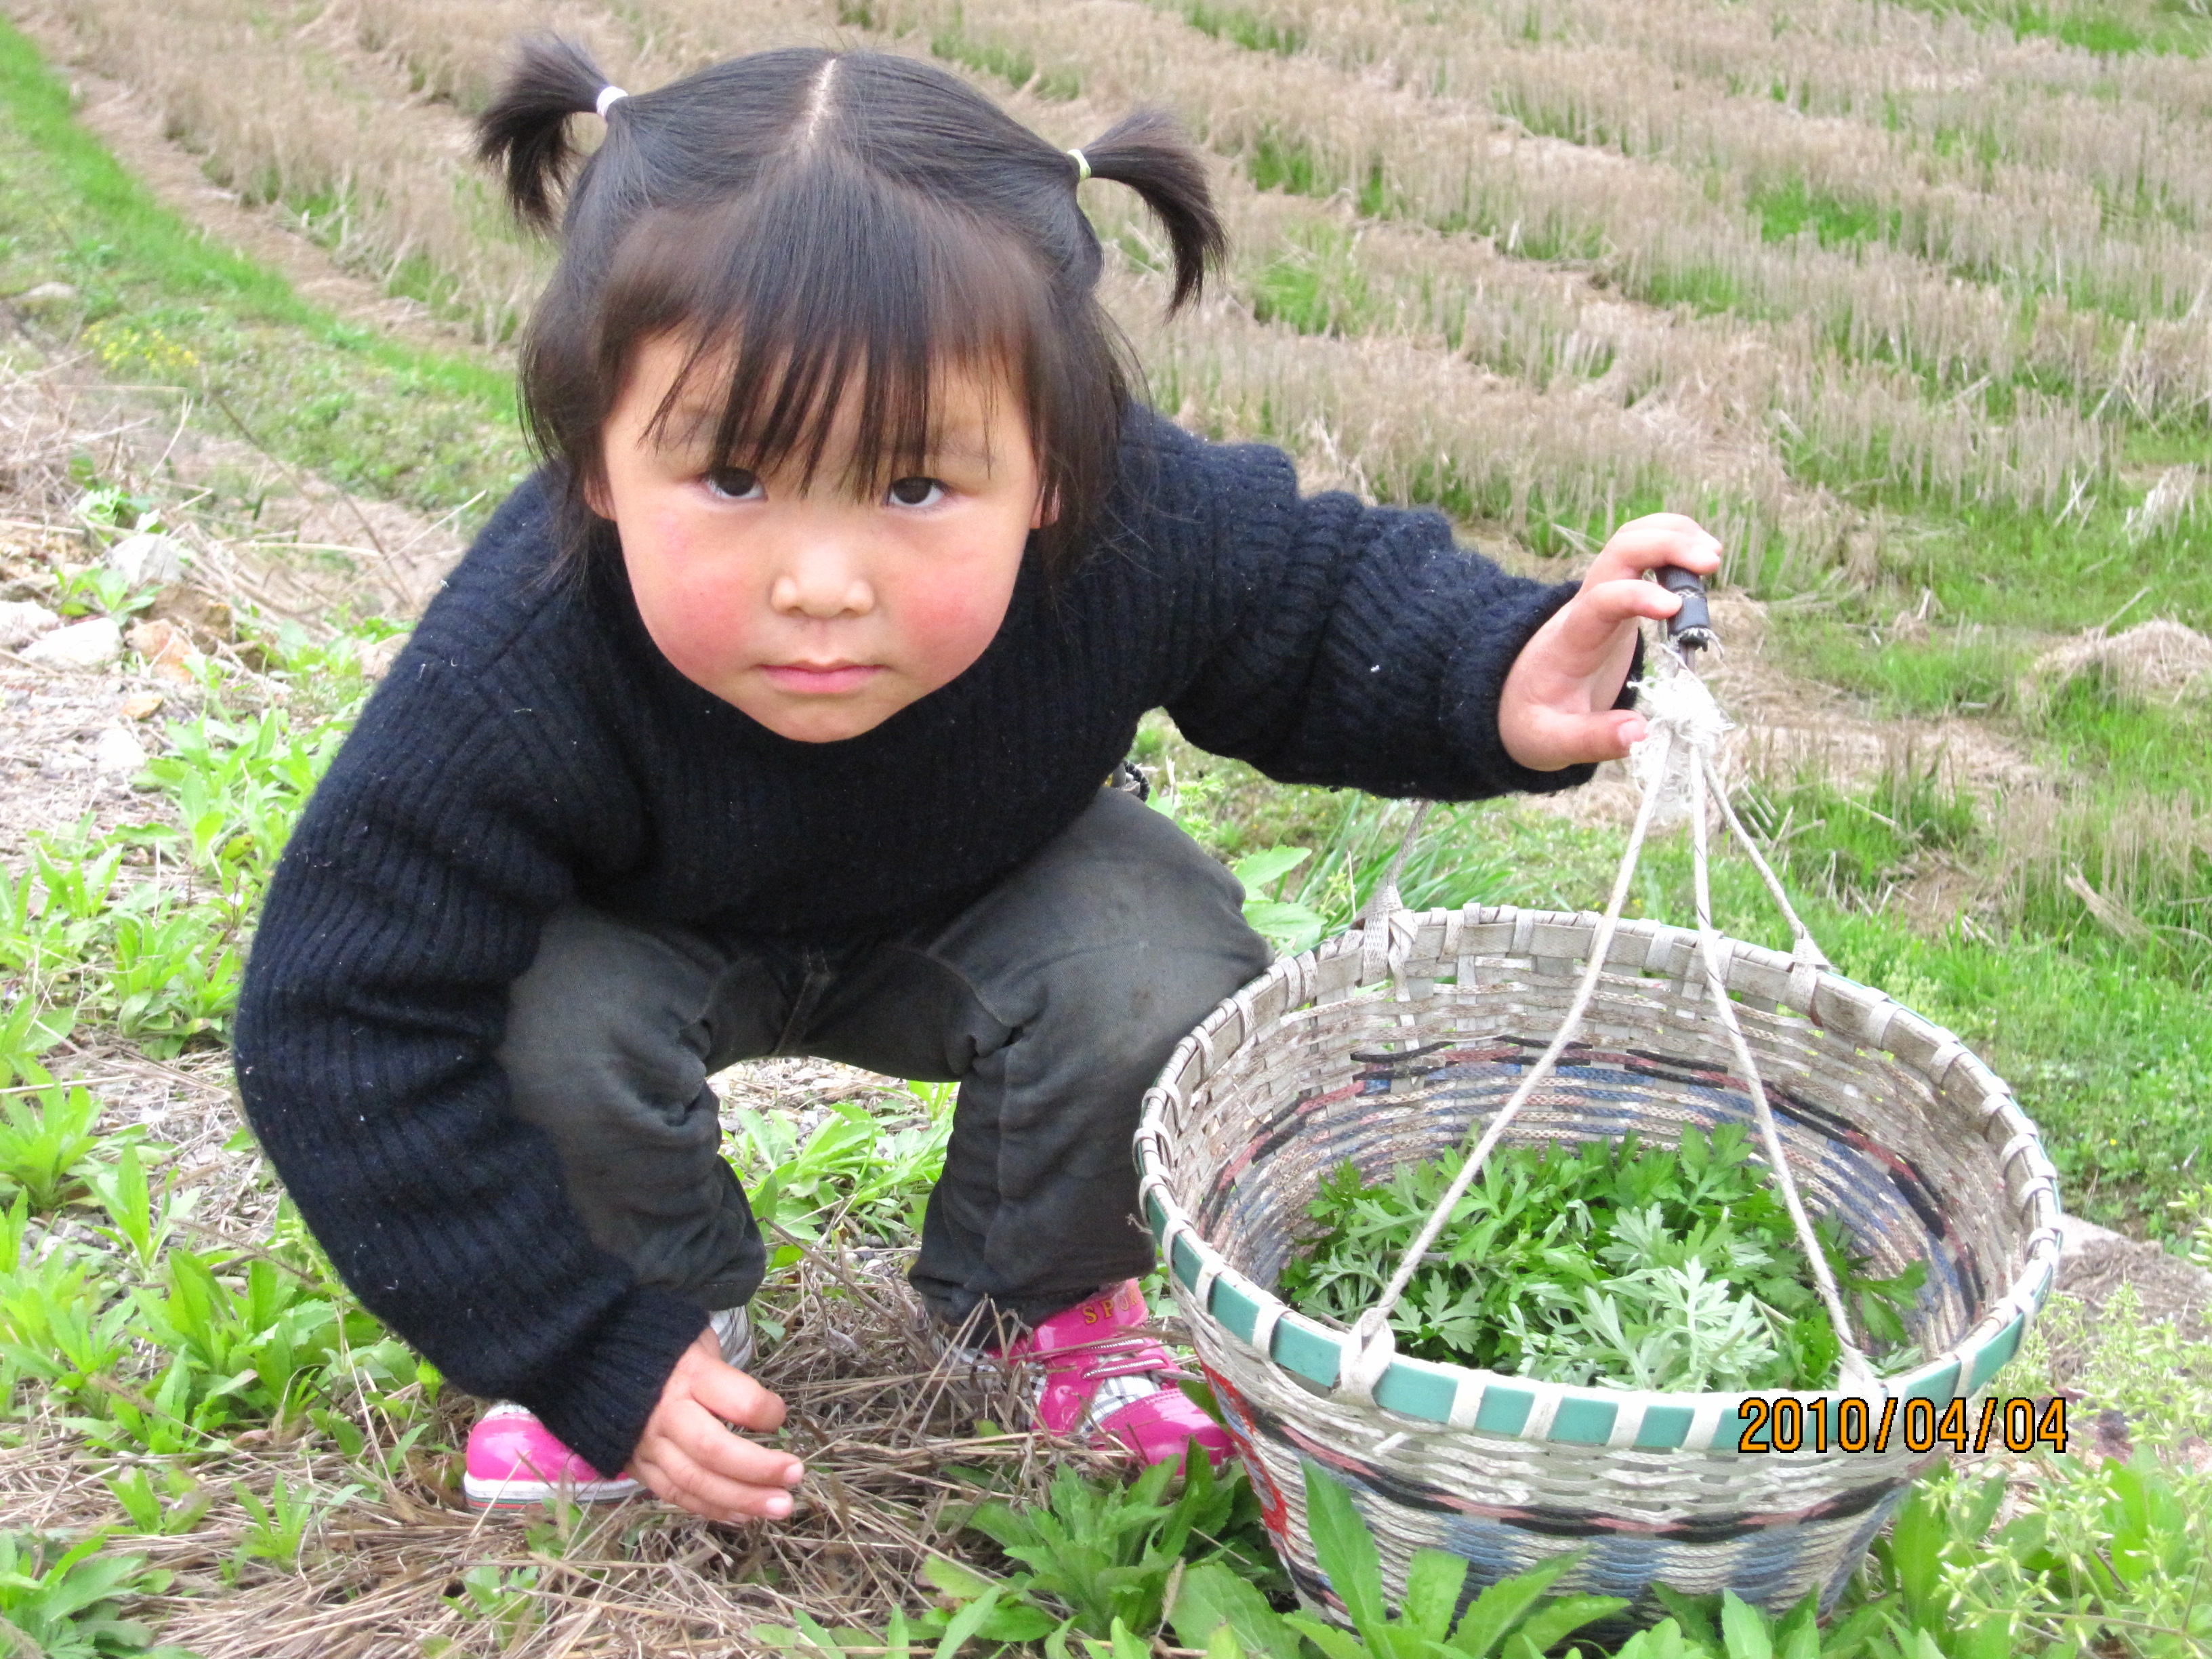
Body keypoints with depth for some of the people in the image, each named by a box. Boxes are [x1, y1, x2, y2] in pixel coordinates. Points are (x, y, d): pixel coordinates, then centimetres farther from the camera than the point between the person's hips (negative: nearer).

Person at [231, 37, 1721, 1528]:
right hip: (651, 935, -1)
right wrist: (597, 1350, -29)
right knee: (557, 1027, -31)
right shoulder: (517, 680, -40)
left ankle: (1049, 1298, 6)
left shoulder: (1134, 533, -35)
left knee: (1157, 969, -24)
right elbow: (353, 1040, -31)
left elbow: (1329, 597, -11)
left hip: (969, 915, 2)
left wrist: (1502, 684, -33)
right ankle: (672, 1293, 3)